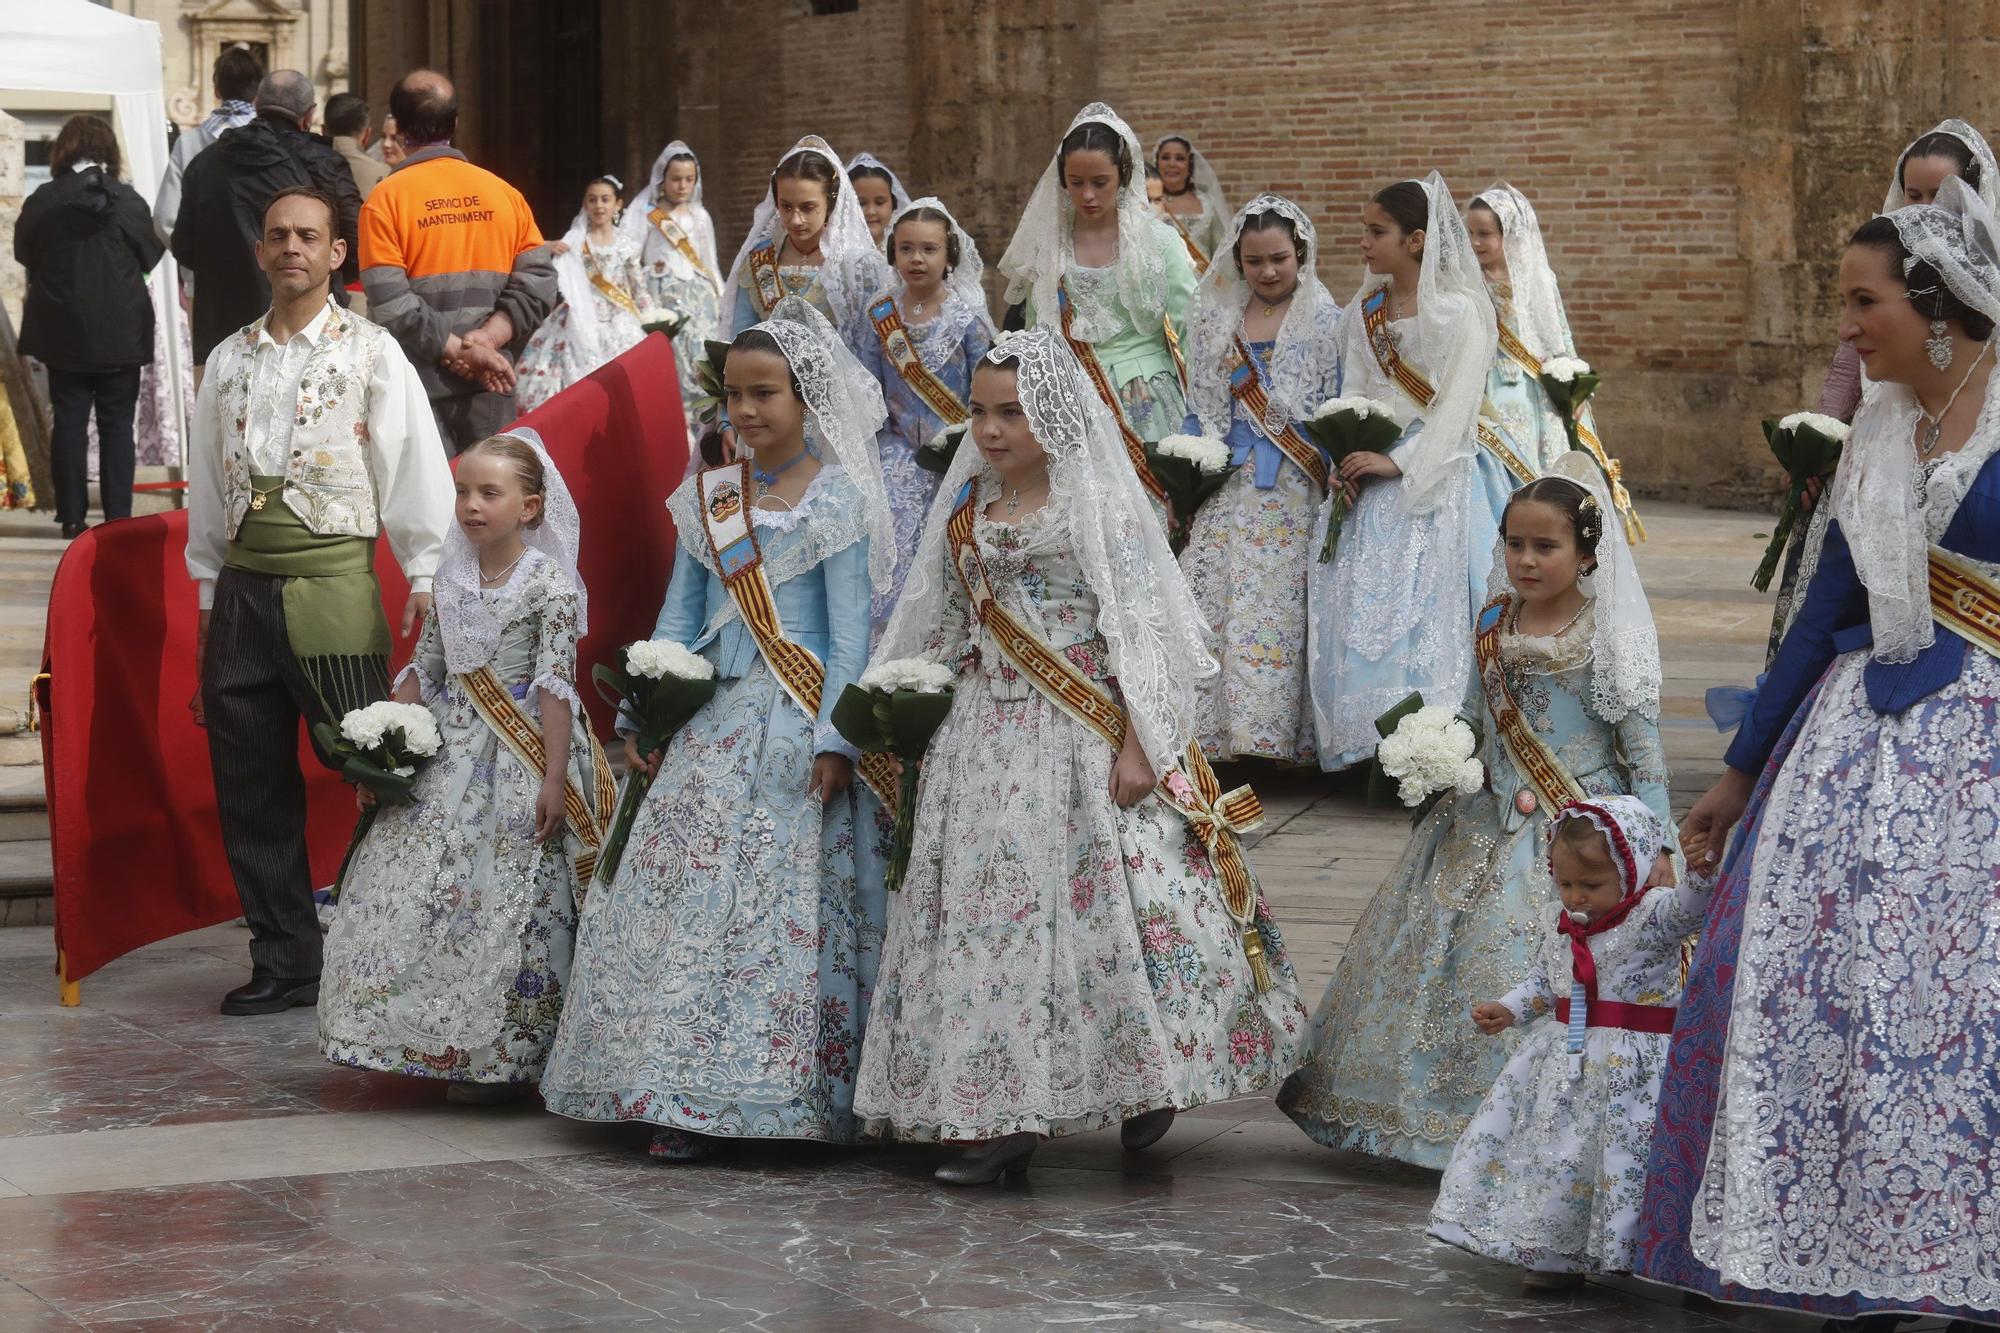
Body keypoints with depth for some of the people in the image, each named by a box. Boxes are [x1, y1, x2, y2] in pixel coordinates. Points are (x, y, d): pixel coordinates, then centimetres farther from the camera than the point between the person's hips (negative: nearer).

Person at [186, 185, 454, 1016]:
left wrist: (426, 579, -6)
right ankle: (284, 961, 17)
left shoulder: (370, 355, 2)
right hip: (242, 591, 5)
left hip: (333, 586, -4)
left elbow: (414, 469, 0)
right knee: (250, 787, 6)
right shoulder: (229, 362, 14)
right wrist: (208, 604, 15)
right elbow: (208, 488, 17)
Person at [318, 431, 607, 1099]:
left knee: (503, 902, -6)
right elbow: (422, 672, 15)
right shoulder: (449, 581, 9)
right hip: (449, 755, 6)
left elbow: (556, 684, -14)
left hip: (517, 764, -6)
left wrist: (554, 778, -19)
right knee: (408, 888, 3)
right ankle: (436, 1043, 14)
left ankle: (499, 1059, 5)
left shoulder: (549, 584, -9)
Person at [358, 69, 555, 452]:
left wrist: (461, 349, -10)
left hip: (421, 388, -3)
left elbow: (391, 306, -13)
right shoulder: (504, 193, 7)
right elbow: (539, 281, 0)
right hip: (490, 390, 3)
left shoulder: (385, 200, -4)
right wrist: (486, 340, -7)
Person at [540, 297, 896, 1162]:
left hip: (797, 726, -5)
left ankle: (781, 1094, -3)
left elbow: (850, 633, -6)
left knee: (788, 906, -7)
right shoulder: (707, 498, 12)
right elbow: (679, 618, 15)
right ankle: (689, 1100, 3)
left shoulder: (838, 499, -2)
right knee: (678, 897, -1)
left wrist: (834, 738, -14)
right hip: (713, 724, 5)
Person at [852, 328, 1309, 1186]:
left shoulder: (1097, 506, -5)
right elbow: (943, 636, 19)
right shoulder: (967, 511, 12)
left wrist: (1136, 745, -16)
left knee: (1103, 903, -8)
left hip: (1083, 737, -6)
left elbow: (1136, 632, -9)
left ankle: (1149, 1082, 11)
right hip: (986, 738, 6)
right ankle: (1001, 1120, 6)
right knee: (985, 913, 2)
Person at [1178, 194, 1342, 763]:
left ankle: (1280, 733, -3)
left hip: (1293, 491, -3)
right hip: (1227, 490, 3)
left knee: (1282, 607, -7)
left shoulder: (1325, 321, 2)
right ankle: (1215, 731, 2)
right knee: (1210, 603, -4)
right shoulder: (1216, 321, 12)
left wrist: (1336, 483, -9)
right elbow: (1200, 407, 16)